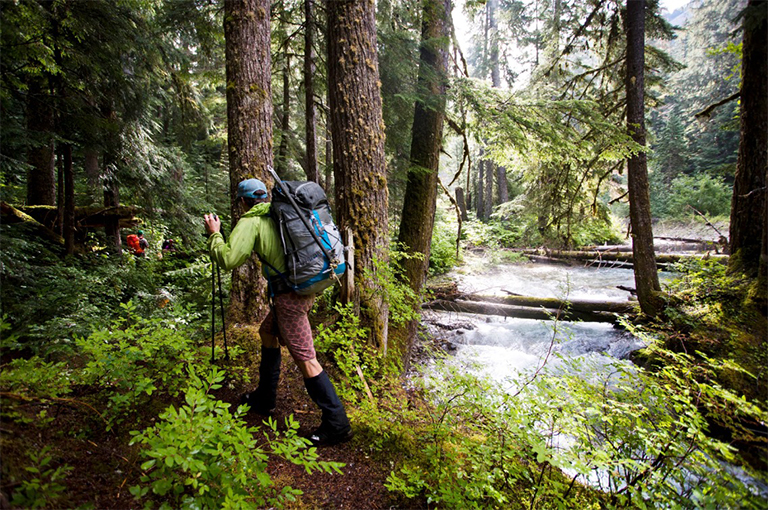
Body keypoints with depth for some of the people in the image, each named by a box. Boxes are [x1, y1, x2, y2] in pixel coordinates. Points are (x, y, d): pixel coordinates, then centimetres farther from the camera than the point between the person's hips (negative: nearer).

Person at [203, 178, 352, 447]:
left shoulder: (250, 222, -6)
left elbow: (229, 259, -15)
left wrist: (214, 234, 2)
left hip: (289, 295, -9)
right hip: (306, 287, 9)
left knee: (305, 359, -5)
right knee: (267, 333, 26)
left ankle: (337, 423, 1)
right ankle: (264, 398, 38)